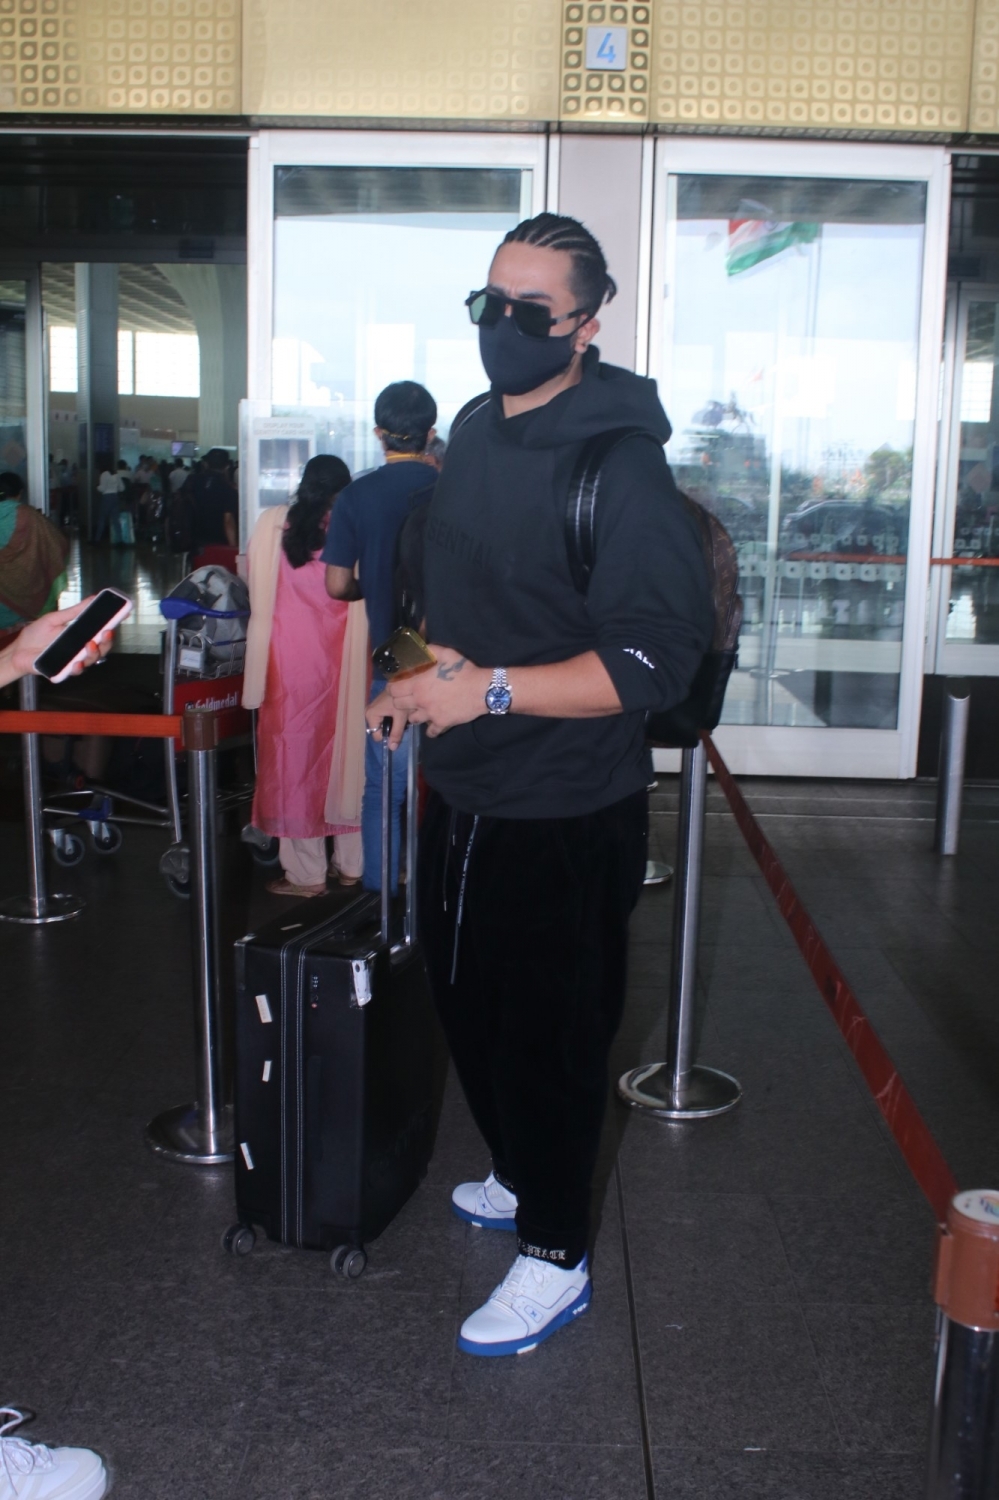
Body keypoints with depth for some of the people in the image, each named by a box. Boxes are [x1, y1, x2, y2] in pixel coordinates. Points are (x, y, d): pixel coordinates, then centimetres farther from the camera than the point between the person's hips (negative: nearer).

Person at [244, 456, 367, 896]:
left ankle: (306, 873, 11)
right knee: (347, 748, 12)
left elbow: (258, 592, 5)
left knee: (295, 752, 7)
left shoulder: (274, 522, -2)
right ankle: (351, 864, 21)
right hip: (345, 657, 1)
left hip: (292, 657, -1)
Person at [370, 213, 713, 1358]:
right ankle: (519, 1178, 45)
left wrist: (493, 688, -27)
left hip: (566, 814, -8)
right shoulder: (475, 434, 7)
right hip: (464, 794, 9)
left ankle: (556, 1257, 26)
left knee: (548, 1035, 5)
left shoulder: (619, 467, -19)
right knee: (466, 1002, 21)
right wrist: (435, 666, 6)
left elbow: (655, 660, -24)